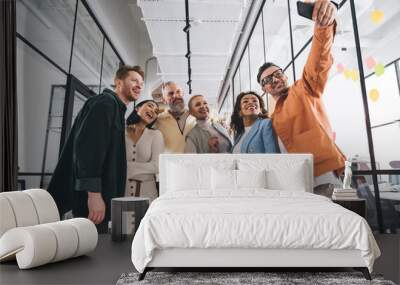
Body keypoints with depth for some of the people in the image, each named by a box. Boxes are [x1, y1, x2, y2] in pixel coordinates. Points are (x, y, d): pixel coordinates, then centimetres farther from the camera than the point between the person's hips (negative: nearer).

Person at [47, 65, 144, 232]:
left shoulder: (116, 108, 20)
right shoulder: (105, 103, -9)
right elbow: (88, 147, -22)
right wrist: (94, 194, -26)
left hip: (102, 195, 10)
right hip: (93, 198, -10)